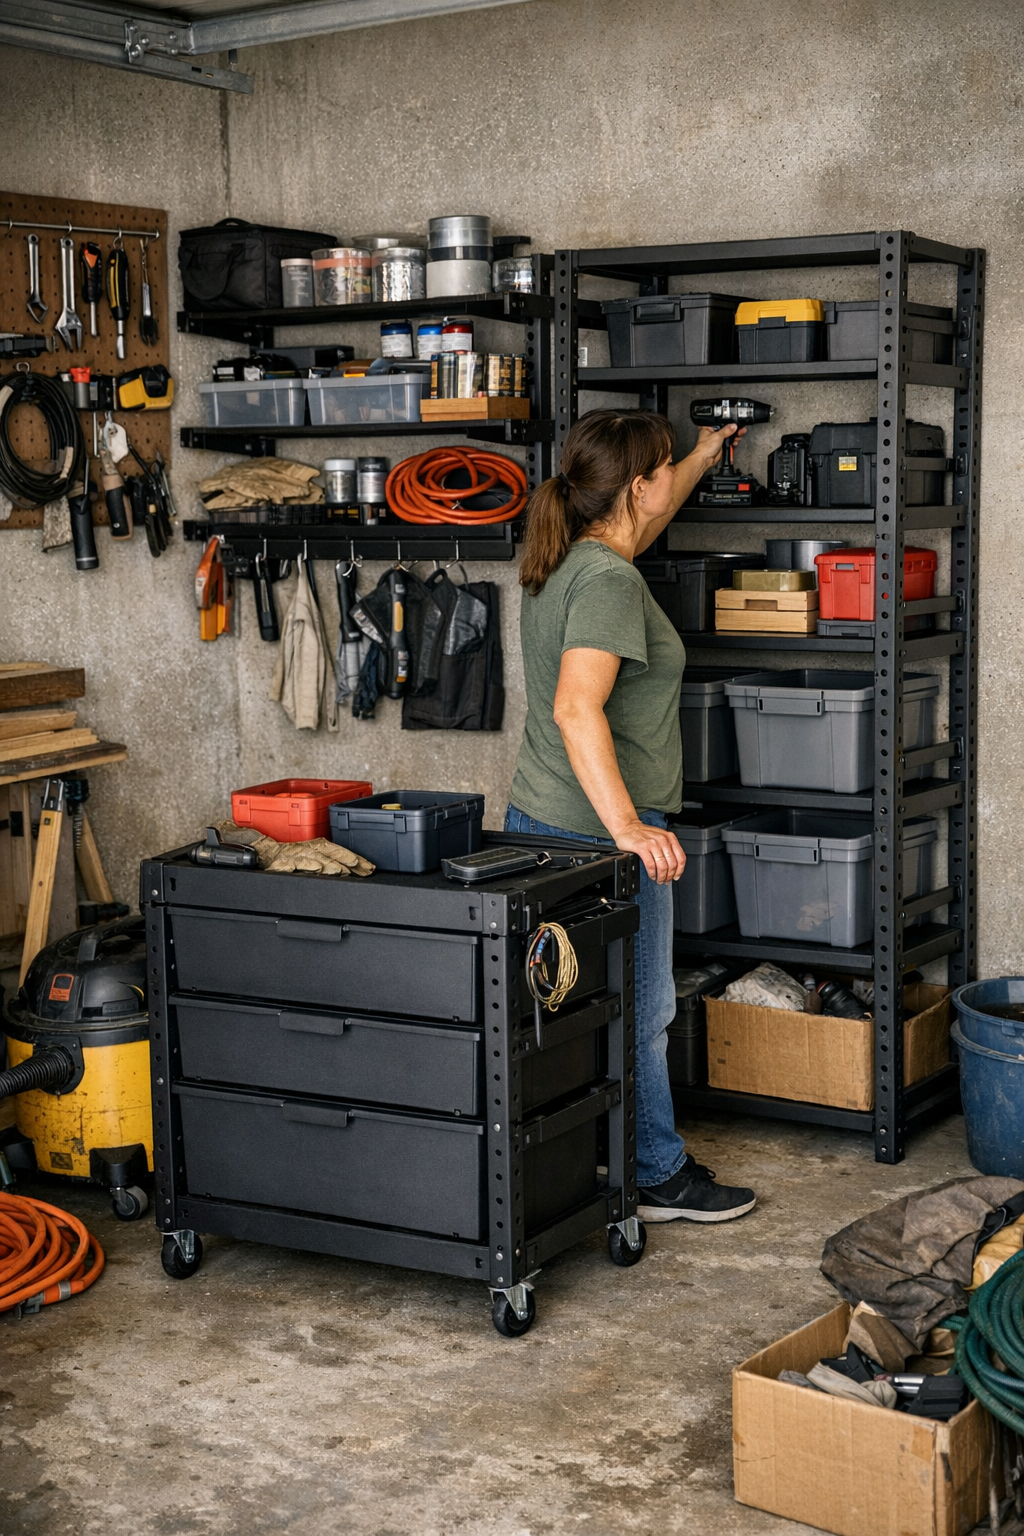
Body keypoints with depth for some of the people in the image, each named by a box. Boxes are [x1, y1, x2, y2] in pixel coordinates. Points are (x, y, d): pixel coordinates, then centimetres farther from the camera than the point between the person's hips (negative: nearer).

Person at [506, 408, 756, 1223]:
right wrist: (627, 827, -34)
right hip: (597, 833, -10)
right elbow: (577, 707, -31)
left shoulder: (568, 561, 10)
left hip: (544, 819, 10)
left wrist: (701, 462, 46)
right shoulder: (608, 581, -20)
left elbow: (637, 528, 35)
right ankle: (658, 1176, 16)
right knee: (638, 1012, 3)